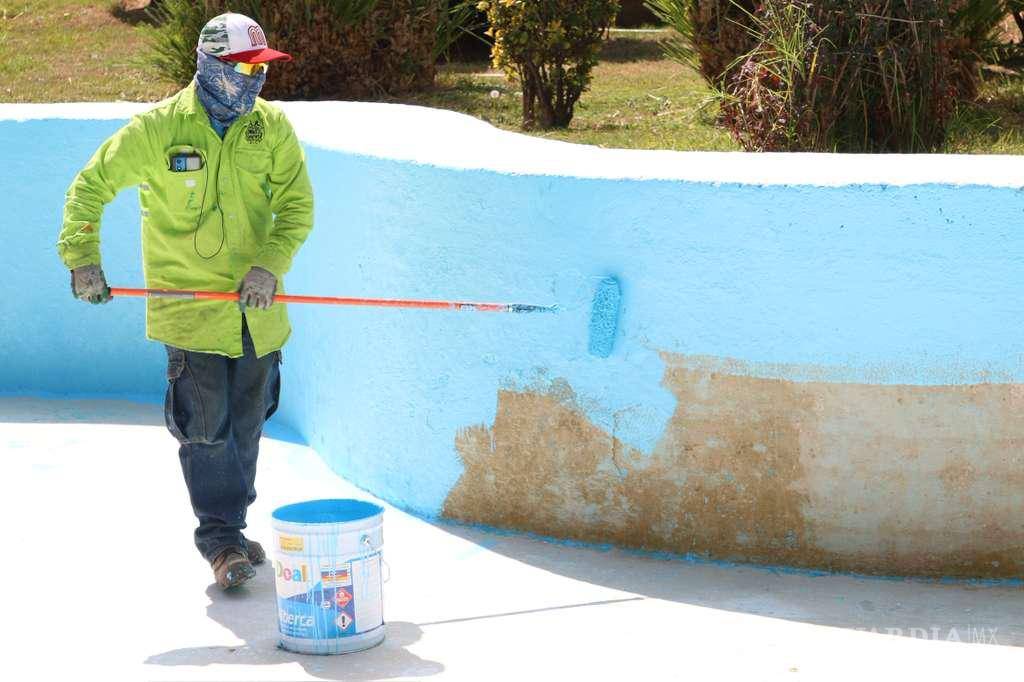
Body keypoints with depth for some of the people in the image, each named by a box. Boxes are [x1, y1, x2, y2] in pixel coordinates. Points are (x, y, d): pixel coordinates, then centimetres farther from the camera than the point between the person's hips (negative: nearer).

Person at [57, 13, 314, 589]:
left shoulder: (273, 127, 2)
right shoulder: (158, 128, -6)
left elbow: (297, 207, -1)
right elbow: (92, 187, 5)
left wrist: (269, 265, -16)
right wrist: (82, 257, -2)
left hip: (257, 309, 3)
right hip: (189, 305, -3)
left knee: (246, 423, 12)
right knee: (205, 426, -6)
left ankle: (230, 524, 28)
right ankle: (221, 537, 5)